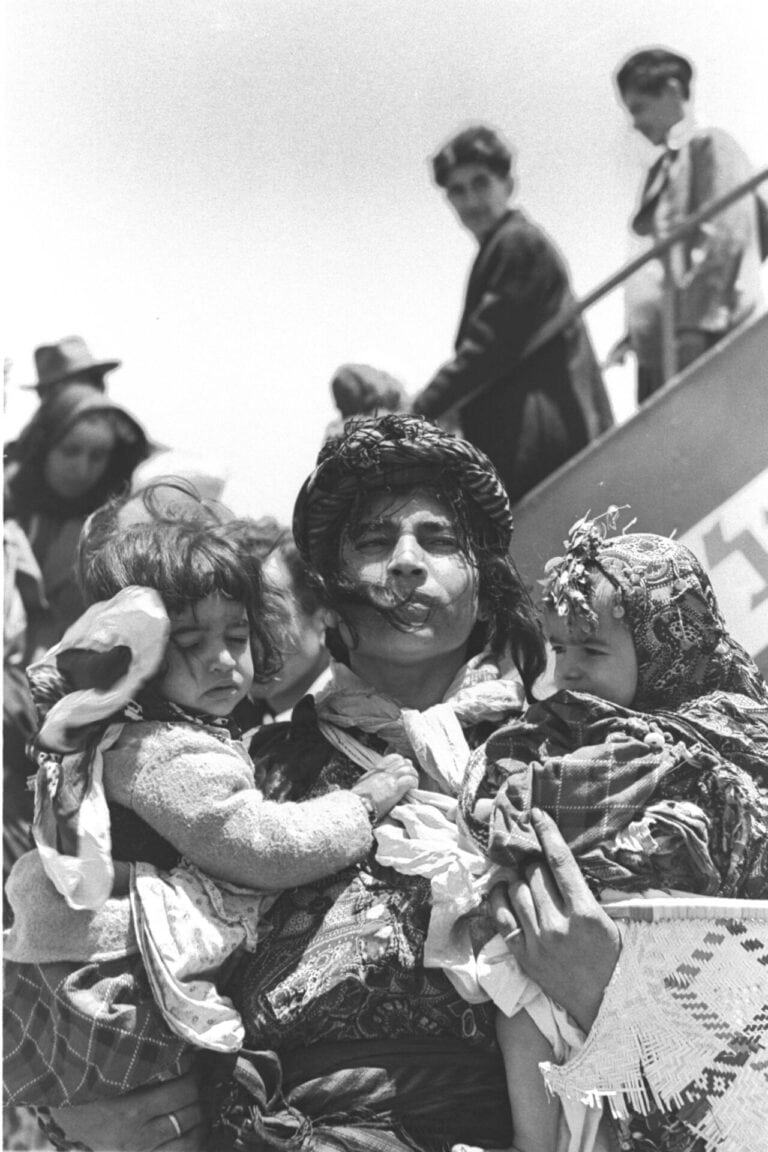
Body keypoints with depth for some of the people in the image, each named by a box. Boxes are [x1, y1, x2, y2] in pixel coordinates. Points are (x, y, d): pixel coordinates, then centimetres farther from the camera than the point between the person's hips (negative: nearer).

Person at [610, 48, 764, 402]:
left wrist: (695, 327, -19)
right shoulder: (663, 167, 23)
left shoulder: (710, 146, -1)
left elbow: (723, 239, -12)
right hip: (660, 348, 8)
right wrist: (637, 332, 15)